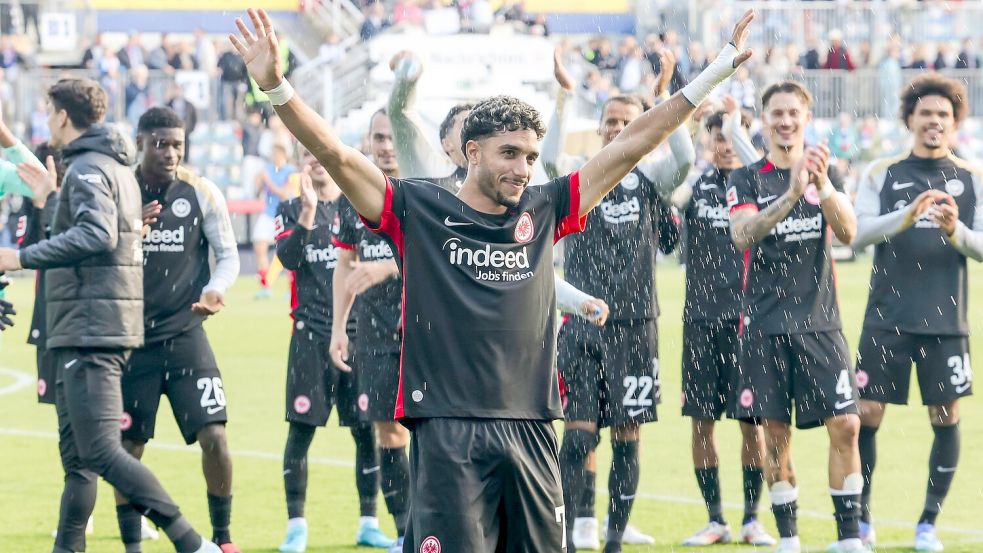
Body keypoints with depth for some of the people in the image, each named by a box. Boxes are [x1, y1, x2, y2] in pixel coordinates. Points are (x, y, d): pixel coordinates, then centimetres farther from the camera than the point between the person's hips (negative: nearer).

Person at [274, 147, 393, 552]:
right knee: (301, 427, -3)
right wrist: (308, 212, -18)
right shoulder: (291, 210, 8)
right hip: (312, 334, -1)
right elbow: (288, 258, -10)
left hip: (359, 332, 1)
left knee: (366, 429, 2)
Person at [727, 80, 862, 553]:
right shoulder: (747, 179, 1)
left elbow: (847, 232, -8)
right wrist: (791, 194, -32)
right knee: (776, 432, 2)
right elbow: (742, 234, -17)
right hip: (765, 326, -1)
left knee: (845, 425, -8)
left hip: (820, 322, 1)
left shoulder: (827, 173, 8)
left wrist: (823, 186, -26)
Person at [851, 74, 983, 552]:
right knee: (867, 414, -1)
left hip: (945, 321, 1)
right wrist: (905, 217, -25)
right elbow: (858, 233, -8)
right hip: (886, 319, 0)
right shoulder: (882, 173, 3)